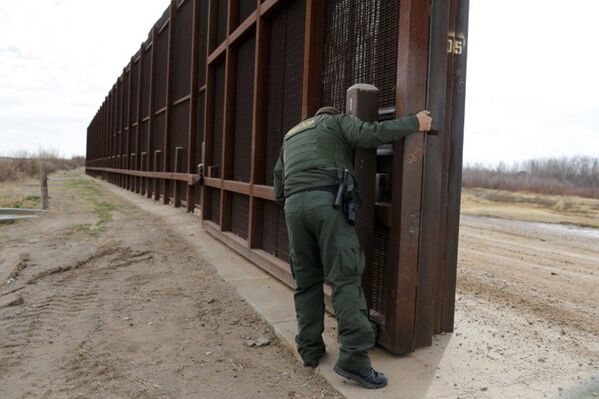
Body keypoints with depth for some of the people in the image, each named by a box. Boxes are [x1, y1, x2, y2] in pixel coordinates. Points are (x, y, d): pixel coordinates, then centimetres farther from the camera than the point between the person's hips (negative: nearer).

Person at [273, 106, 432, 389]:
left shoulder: (290, 137, 34)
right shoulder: (338, 121, 20)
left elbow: (279, 192, 28)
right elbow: (370, 134, -1)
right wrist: (415, 122, 7)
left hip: (293, 206, 5)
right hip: (327, 201, -5)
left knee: (306, 281, 12)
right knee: (345, 278, -8)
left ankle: (310, 349, 15)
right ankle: (354, 357, -12)